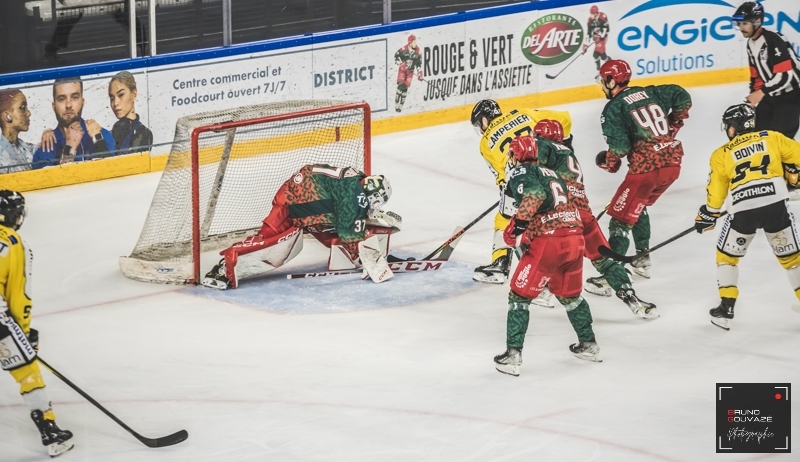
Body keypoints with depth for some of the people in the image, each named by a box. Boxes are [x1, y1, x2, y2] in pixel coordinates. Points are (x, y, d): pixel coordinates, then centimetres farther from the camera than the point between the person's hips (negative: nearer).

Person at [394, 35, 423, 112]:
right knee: (400, 85, -14)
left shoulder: (418, 52, -7)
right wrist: (400, 63, -16)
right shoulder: (404, 49, -17)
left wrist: (419, 74, -5)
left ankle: (401, 105, 5)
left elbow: (419, 64, -1)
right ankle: (396, 103, -6)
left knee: (405, 87, -3)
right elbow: (396, 55, -4)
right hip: (402, 70, -2)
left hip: (410, 71, 2)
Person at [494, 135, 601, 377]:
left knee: (520, 296, 4)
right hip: (575, 237, 7)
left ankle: (513, 355, -1)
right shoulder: (552, 174, 25)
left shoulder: (519, 173, 1)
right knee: (569, 295, 28)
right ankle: (589, 345, 37)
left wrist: (520, 221, -20)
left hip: (547, 241, -7)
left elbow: (535, 193, -20)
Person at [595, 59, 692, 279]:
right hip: (673, 162, 8)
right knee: (638, 206, 29)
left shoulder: (614, 108, -5)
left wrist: (607, 161, 8)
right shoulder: (650, 93, 14)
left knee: (621, 216, -3)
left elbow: (620, 146, -12)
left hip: (646, 168, -7)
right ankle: (642, 259, 30)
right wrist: (672, 125, 28)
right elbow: (682, 98, 16)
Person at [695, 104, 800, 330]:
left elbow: (716, 191, 14)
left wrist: (707, 216, 29)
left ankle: (726, 308, 15)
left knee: (727, 254, 21)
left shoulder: (722, 155, 10)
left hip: (743, 210, -1)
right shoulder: (772, 138, 11)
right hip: (775, 205, 1)